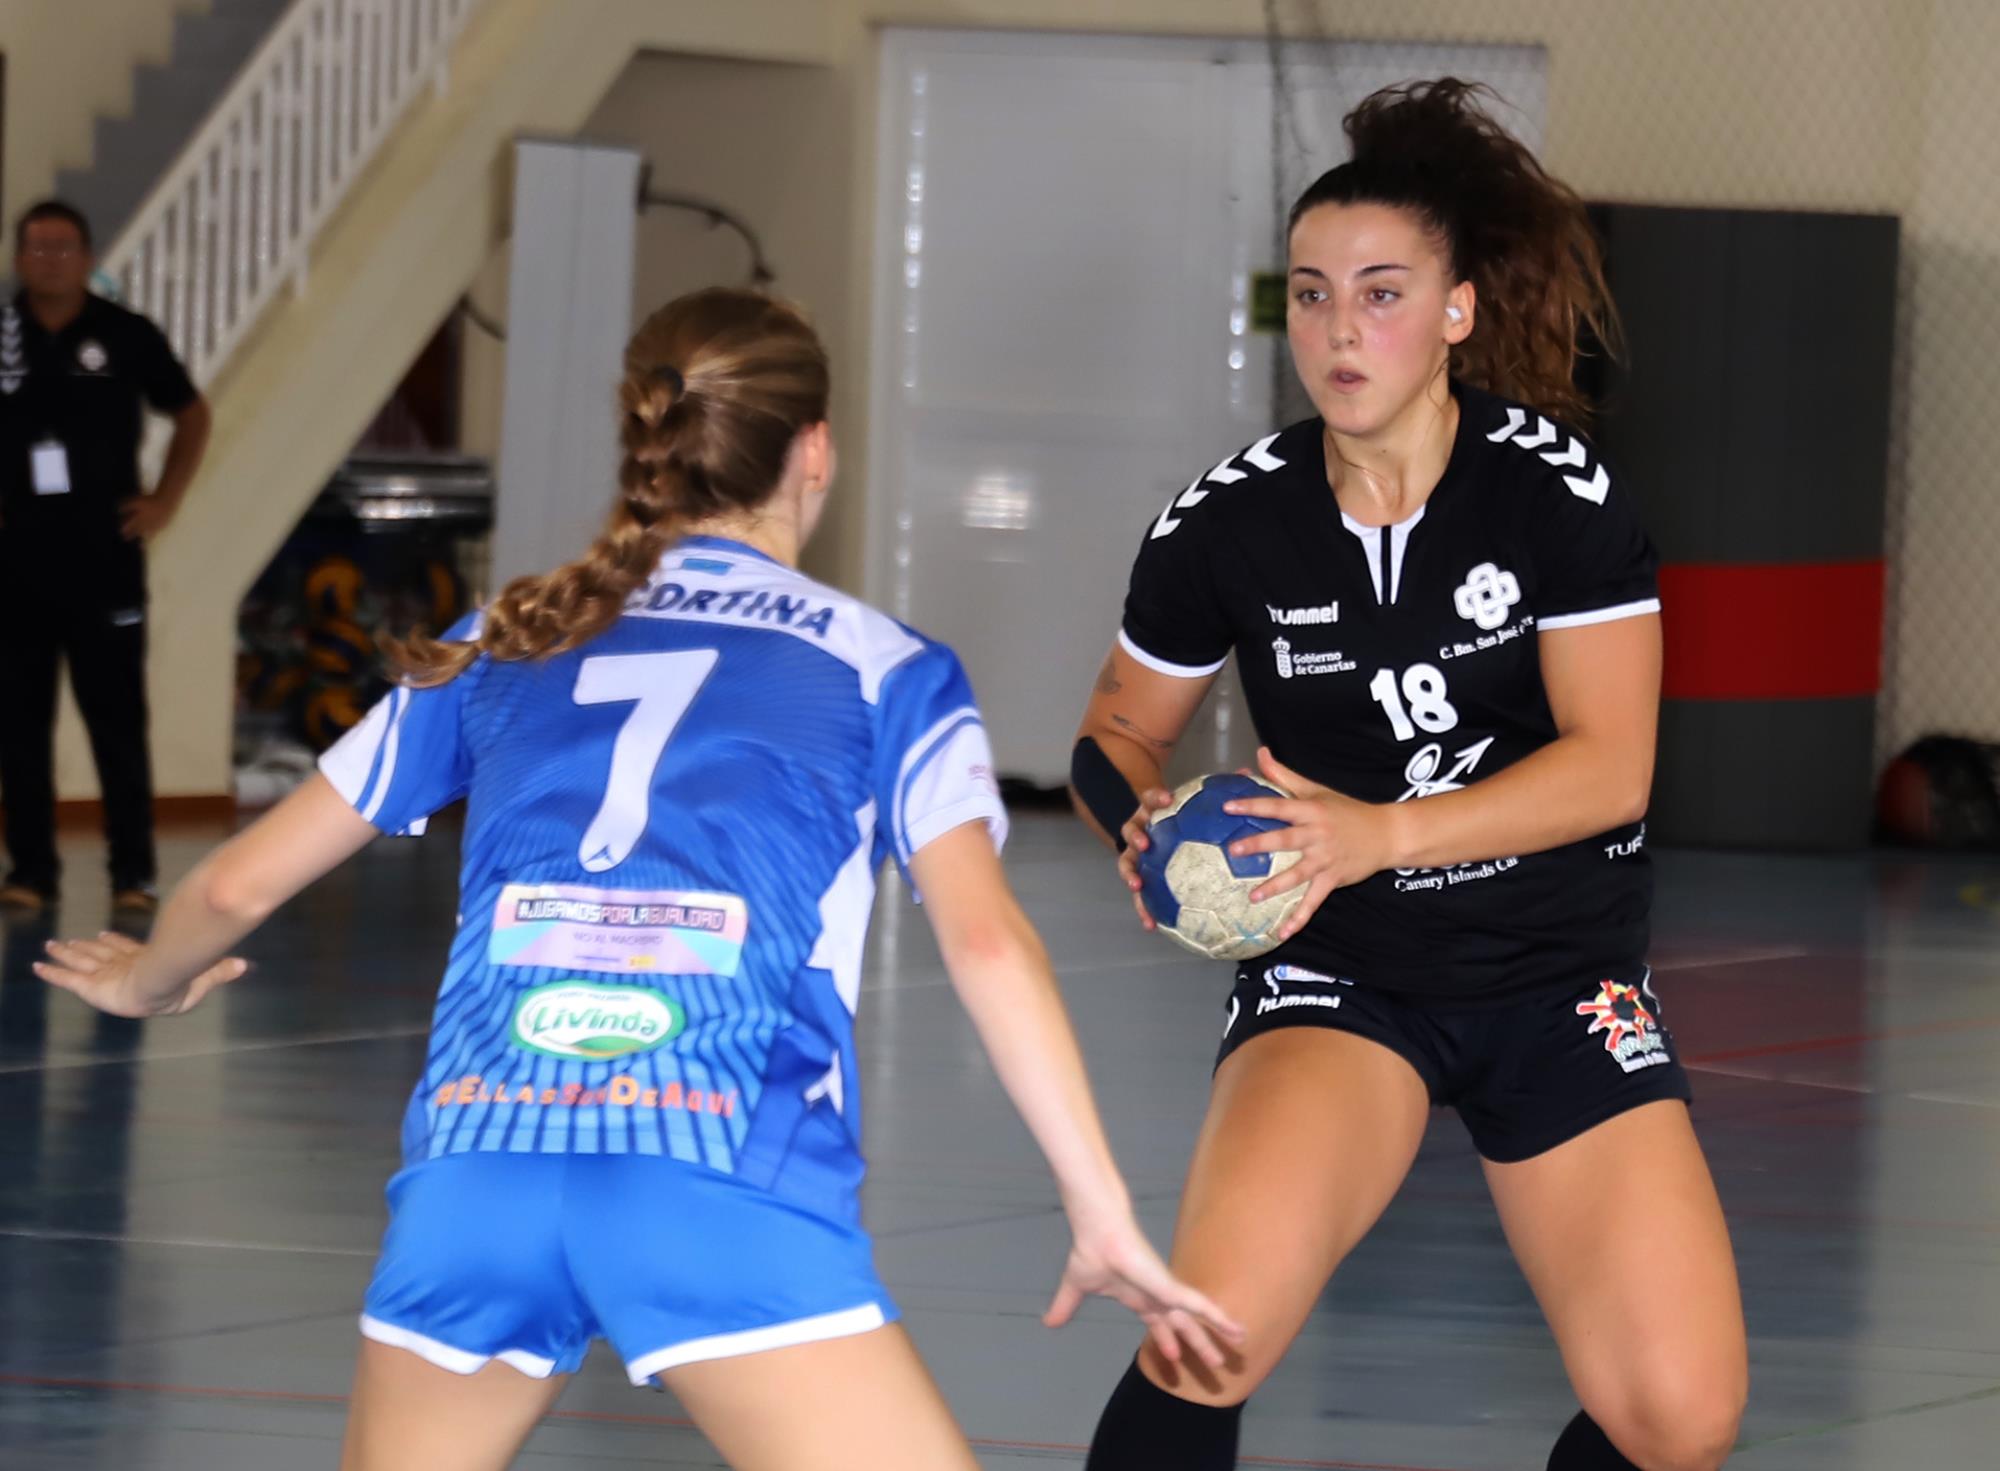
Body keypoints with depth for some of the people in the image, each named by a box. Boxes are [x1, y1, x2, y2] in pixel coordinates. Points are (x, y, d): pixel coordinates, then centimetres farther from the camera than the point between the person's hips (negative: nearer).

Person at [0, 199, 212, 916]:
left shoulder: (127, 336, -1)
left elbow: (192, 414, 12)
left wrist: (166, 499, 4)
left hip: (103, 560, -1)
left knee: (117, 720, 0)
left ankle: (133, 871, 4)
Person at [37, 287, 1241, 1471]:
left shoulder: (504, 647, 23)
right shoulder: (883, 670, 14)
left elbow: (240, 885, 29)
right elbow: (988, 944, -1)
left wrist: (147, 982, 50)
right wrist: (1104, 1216, -1)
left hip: (477, 1167, 4)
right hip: (726, 1180, -4)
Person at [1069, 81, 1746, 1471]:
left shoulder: (1556, 487, -11)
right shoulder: (1227, 522, -6)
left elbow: (1611, 768, -17)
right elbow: (1120, 731, 9)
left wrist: (1381, 833, -29)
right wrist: (1150, 820, -15)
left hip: (1561, 986, 0)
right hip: (1337, 978, 0)